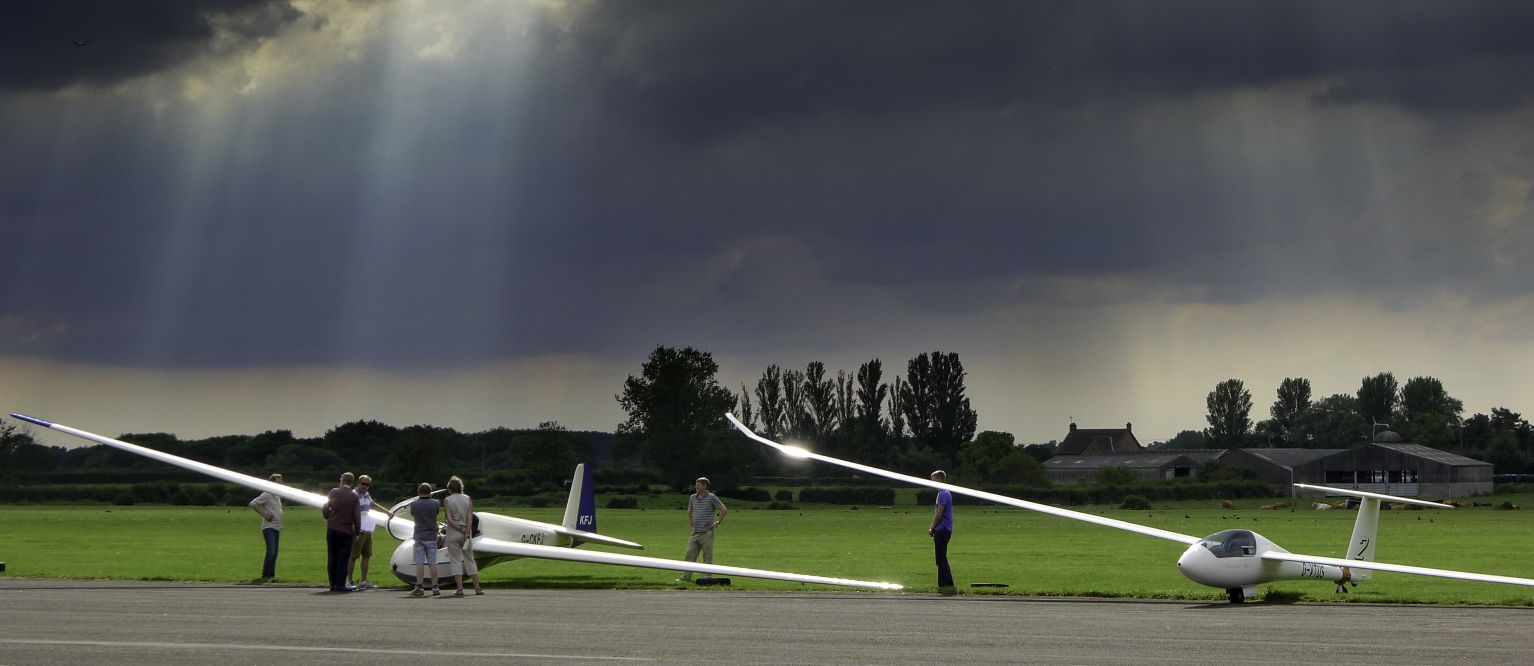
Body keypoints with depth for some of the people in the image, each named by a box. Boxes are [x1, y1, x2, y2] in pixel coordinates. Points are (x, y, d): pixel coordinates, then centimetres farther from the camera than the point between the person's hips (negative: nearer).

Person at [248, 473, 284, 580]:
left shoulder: (278, 496, 16)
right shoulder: (267, 495, -9)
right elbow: (252, 504, -18)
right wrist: (264, 515, -16)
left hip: (276, 528, 8)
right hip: (269, 527, -8)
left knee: (274, 553, 8)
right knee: (271, 552, -15)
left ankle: (271, 575, 13)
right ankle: (265, 575, -10)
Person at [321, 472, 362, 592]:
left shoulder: (333, 492, 0)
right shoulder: (354, 496, -4)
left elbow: (325, 509, 4)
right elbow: (356, 516, -5)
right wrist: (356, 531, 4)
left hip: (332, 529, 2)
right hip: (346, 531, -2)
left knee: (332, 557, 9)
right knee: (343, 558, 0)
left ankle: (332, 584, 11)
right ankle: (340, 584, -4)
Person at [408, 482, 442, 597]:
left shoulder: (414, 504, -3)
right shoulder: (436, 504, -4)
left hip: (419, 537, -1)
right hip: (431, 537, 1)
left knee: (419, 563, 0)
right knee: (433, 563, 3)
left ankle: (419, 587, -3)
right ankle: (435, 588, 3)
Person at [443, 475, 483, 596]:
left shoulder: (448, 500, -3)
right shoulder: (468, 499, 4)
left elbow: (449, 519, -11)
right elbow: (470, 517, -4)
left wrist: (461, 529, -9)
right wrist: (467, 533, -7)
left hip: (453, 533, -3)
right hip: (466, 532, 3)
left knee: (455, 561, 2)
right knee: (469, 560, 10)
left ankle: (460, 589, -2)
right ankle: (477, 588, 9)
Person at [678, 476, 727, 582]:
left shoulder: (711, 497, -7)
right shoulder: (692, 497, 10)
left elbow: (724, 510, -8)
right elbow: (689, 511, 27)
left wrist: (717, 523, -8)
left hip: (707, 533, -6)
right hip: (695, 532, 6)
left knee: (707, 557, 0)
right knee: (690, 555, 4)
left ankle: (706, 577, 4)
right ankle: (686, 577, 8)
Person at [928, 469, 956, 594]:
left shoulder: (943, 494, -15)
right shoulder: (944, 493, 17)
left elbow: (939, 514, -18)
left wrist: (932, 529, -7)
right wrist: (934, 529, 19)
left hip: (942, 531, -10)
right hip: (943, 531, 10)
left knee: (941, 560, -9)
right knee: (941, 560, 14)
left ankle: (949, 586, -11)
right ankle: (942, 585, 18)